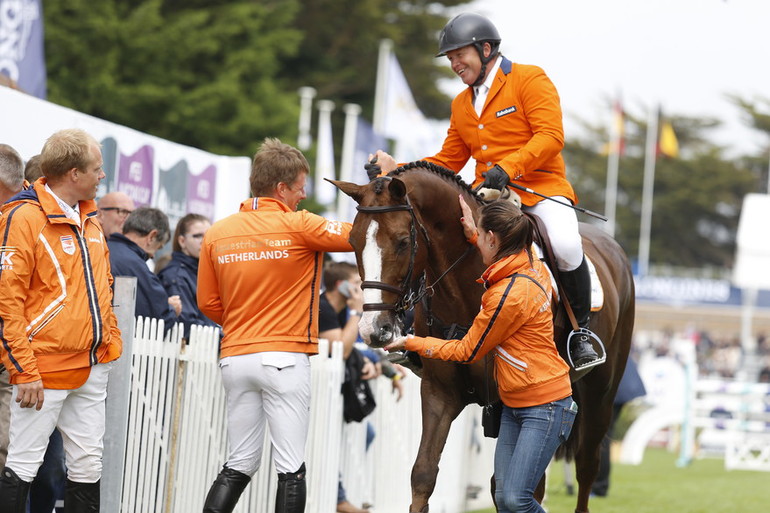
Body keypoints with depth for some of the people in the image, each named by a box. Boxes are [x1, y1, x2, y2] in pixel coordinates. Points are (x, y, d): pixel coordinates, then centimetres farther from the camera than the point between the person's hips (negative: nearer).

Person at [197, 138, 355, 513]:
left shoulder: (217, 233, 6)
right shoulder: (299, 227, -9)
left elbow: (208, 303, 9)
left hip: (235, 357, 5)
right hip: (285, 357, -5)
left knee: (240, 463, 12)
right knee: (291, 466, -2)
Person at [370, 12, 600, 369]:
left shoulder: (529, 79, -2)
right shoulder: (461, 105, 19)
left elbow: (550, 135, -14)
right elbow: (447, 162, 19)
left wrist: (508, 167, -27)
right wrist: (395, 170, 5)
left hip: (540, 189, -6)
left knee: (565, 245, -33)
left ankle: (581, 329, -10)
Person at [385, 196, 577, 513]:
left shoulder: (509, 295, -23)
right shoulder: (532, 266, 3)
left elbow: (467, 352, -10)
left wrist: (411, 343, -1)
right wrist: (473, 236, 25)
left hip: (545, 407, -10)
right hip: (514, 405, 10)